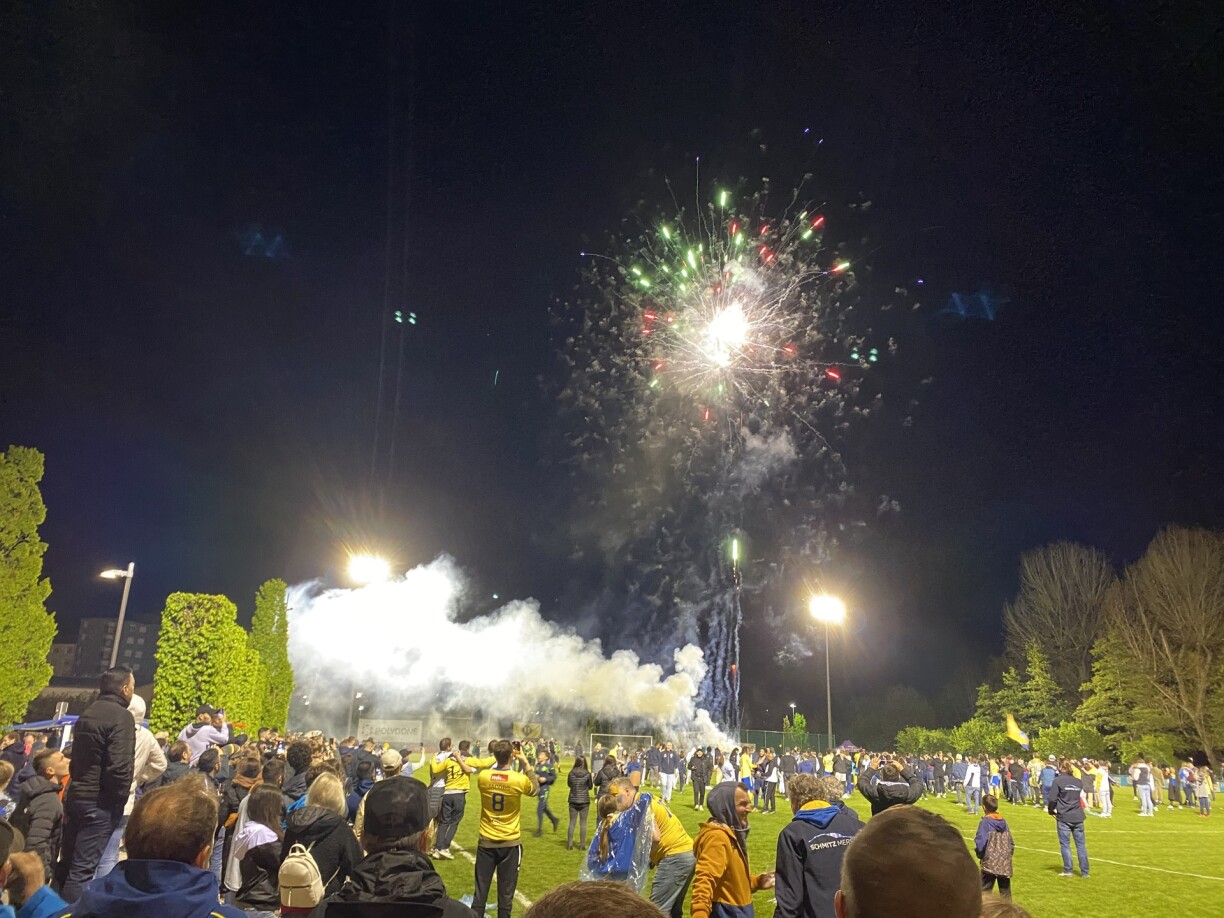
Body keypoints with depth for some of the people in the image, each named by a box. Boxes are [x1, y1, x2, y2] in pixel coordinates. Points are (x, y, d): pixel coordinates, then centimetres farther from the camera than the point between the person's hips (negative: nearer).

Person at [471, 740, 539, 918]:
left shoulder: (483, 777, -10)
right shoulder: (519, 780, -15)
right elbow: (535, 790, 6)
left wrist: (497, 758, 11)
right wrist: (526, 764, 4)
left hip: (486, 841, 2)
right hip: (510, 843, -2)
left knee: (480, 892, 10)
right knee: (505, 893, 8)